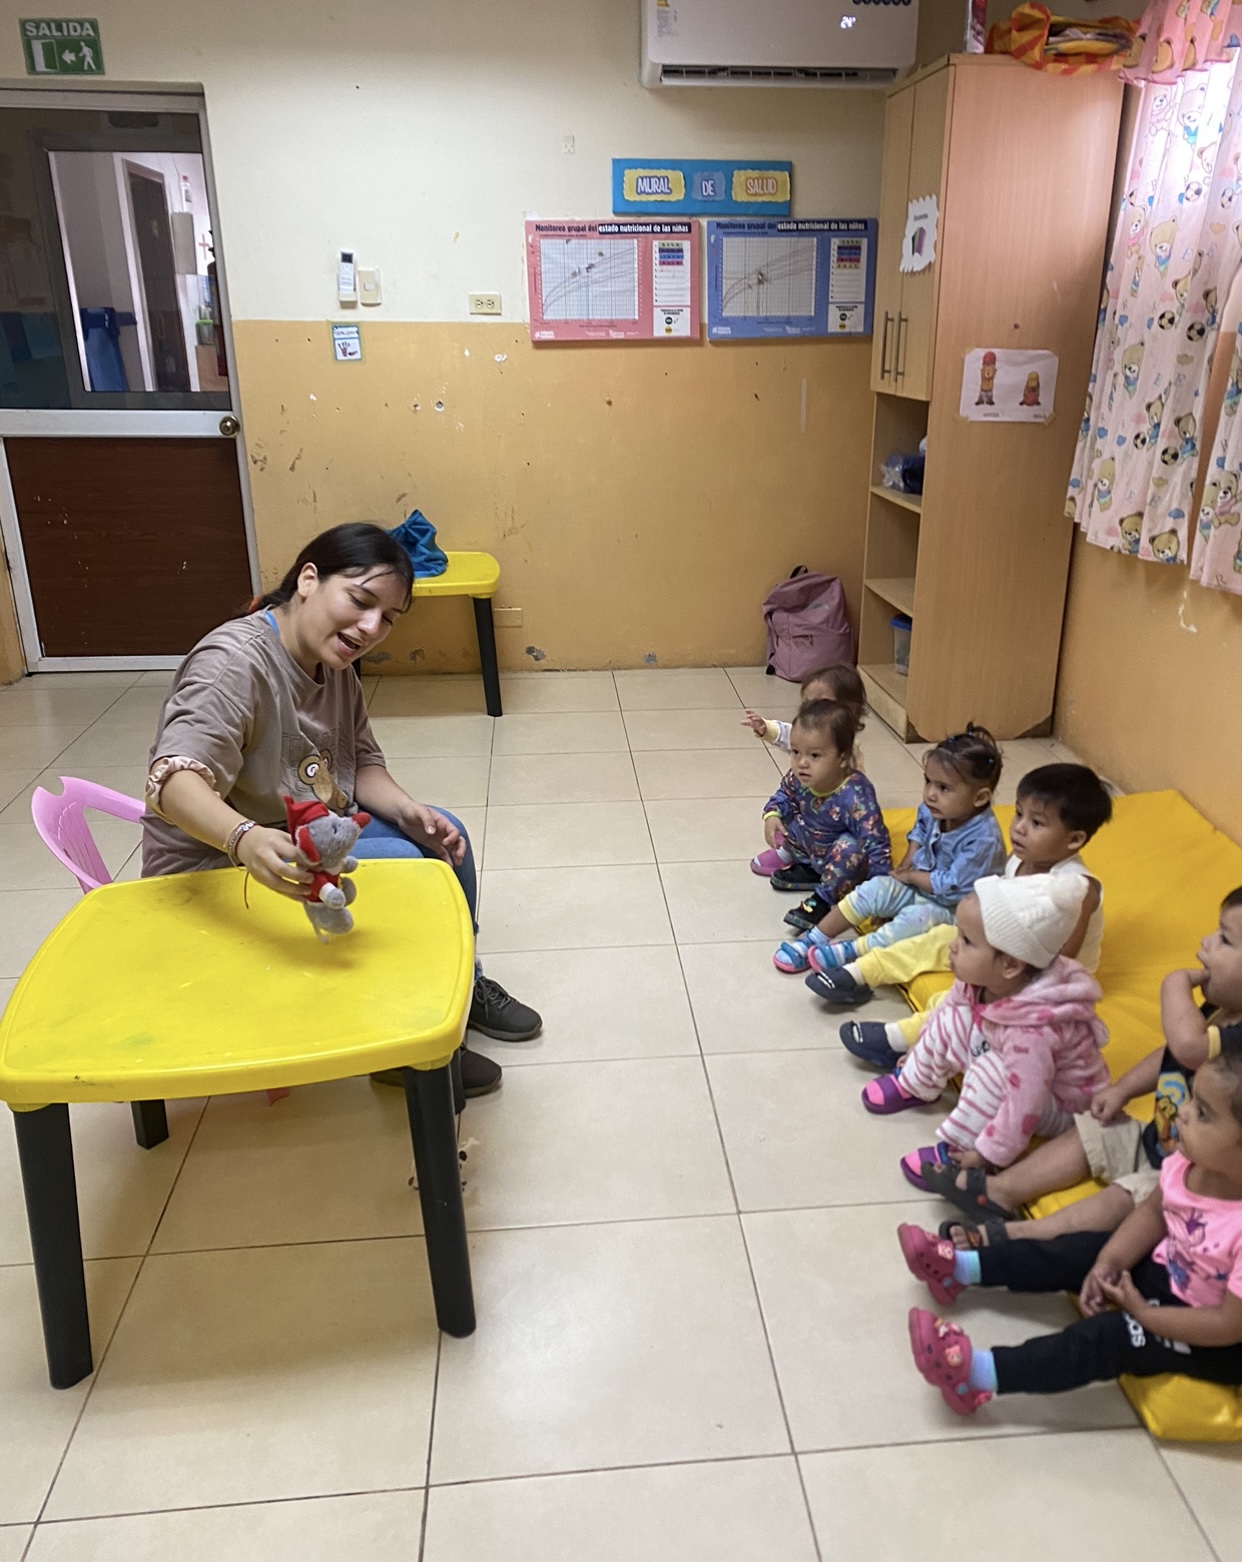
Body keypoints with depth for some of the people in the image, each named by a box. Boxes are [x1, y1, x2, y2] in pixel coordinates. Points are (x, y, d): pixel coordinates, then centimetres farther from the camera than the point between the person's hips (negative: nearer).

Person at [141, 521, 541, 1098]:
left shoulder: (333, 664, 0)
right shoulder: (234, 662, -27)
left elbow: (362, 762, 5)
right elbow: (176, 781, -40)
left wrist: (409, 811, -15)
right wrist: (247, 838, -59)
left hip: (309, 837, 9)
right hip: (214, 866, -9)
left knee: (442, 835, 3)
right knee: (403, 867, -23)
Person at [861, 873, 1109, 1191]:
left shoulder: (1031, 1030, -41)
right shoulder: (981, 978, -17)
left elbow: (1025, 1104, -36)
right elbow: (951, 1005, 4)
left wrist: (988, 1155, -25)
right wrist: (921, 1051, 18)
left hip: (1057, 1107, -8)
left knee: (991, 1071, -33)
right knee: (950, 1021, -2)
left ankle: (955, 1154, -14)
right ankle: (915, 1085, 19)